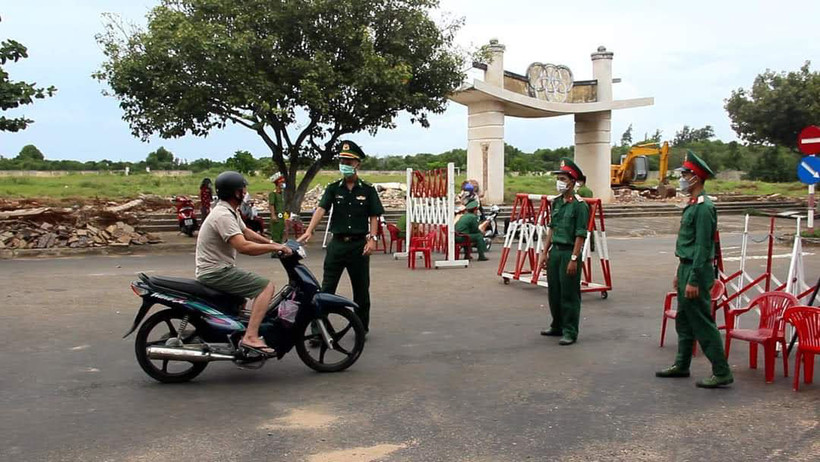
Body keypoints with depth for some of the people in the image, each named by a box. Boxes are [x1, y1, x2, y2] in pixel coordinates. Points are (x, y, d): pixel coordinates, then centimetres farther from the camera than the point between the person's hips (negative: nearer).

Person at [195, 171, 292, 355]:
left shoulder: (230, 211, 11)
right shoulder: (223, 215, -22)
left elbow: (246, 232, 24)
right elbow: (243, 246, -31)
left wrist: (272, 243, 11)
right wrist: (275, 248, -21)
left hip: (220, 269, 11)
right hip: (215, 272, -11)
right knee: (266, 286, -18)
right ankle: (250, 337, -25)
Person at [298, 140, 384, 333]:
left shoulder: (368, 190, 3)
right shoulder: (333, 189, 5)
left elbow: (373, 217, 3)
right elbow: (321, 209, -9)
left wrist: (372, 238, -10)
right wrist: (309, 231, -23)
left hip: (359, 244, 0)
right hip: (337, 243, 1)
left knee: (361, 289, 9)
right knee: (326, 288, -2)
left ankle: (362, 327, 23)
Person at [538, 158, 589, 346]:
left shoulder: (579, 205, -12)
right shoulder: (556, 202, 10)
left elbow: (580, 235, -14)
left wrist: (574, 259, -18)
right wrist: (545, 252, 13)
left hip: (569, 252, -7)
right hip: (555, 250, 7)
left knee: (569, 294, -2)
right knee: (554, 291, 14)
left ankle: (570, 332, 6)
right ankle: (557, 326, 28)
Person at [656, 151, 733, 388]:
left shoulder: (704, 208, -17)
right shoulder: (693, 205, 14)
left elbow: (702, 247, -22)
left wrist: (693, 280, -23)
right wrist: (680, 274, 22)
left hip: (697, 271, -10)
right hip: (687, 267, 10)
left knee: (703, 324, -6)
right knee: (684, 321, 17)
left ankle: (722, 373, 1)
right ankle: (681, 366, 27)